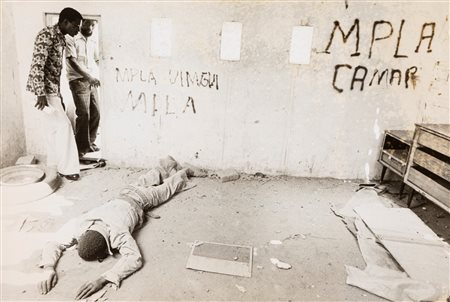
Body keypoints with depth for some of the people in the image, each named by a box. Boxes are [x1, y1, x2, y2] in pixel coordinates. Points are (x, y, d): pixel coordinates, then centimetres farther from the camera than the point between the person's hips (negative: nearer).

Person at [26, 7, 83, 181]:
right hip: (44, 89, -10)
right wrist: (41, 94, -30)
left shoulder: (60, 38, 15)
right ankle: (67, 168, -3)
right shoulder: (46, 35, -15)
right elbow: (37, 65, -24)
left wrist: (58, 95, 22)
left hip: (53, 88, 10)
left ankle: (54, 164, 24)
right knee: (63, 125, -10)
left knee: (54, 127, 13)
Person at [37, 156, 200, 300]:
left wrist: (101, 280, -67)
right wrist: (49, 269, -49)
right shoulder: (78, 225, -39)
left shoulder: (119, 234, -51)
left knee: (166, 189, 25)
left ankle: (185, 172, 53)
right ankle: (165, 167, 61)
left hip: (137, 201, -4)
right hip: (122, 197, 4)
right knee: (142, 184, 36)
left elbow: (135, 258, -60)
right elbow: (53, 244, -31)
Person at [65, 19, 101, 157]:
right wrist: (88, 76, -24)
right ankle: (81, 148, -3)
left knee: (95, 113, 5)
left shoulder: (93, 42, 16)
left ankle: (90, 142, 21)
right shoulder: (72, 39, -4)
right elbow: (72, 61, -13)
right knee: (84, 114, -12)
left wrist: (95, 76, 2)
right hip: (78, 81, -6)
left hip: (92, 82, 7)